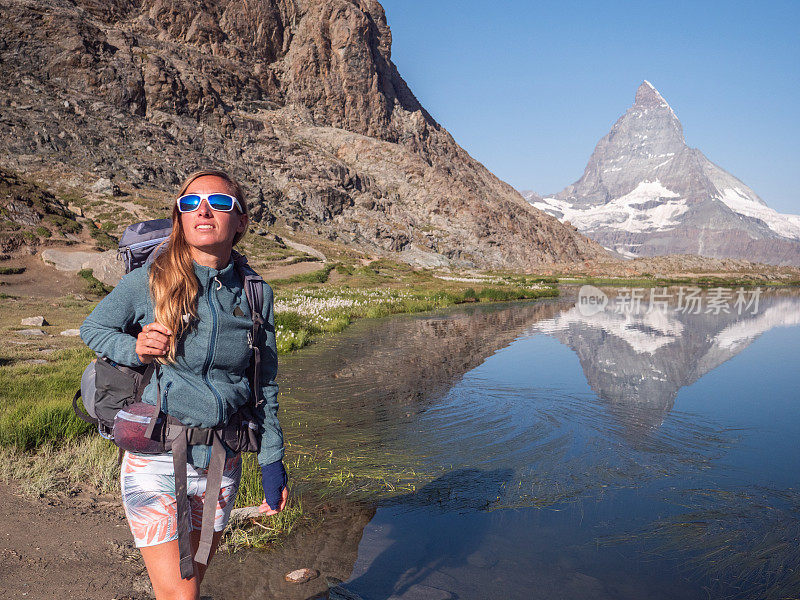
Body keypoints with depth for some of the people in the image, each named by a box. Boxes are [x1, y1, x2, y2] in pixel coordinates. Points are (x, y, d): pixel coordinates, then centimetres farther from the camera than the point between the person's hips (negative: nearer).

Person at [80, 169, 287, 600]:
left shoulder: (257, 294, -2)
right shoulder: (147, 281, -10)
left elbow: (265, 385, 5)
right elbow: (92, 328, 6)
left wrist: (271, 463, 6)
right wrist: (134, 349, -16)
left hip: (221, 464, 3)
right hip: (156, 462, -3)